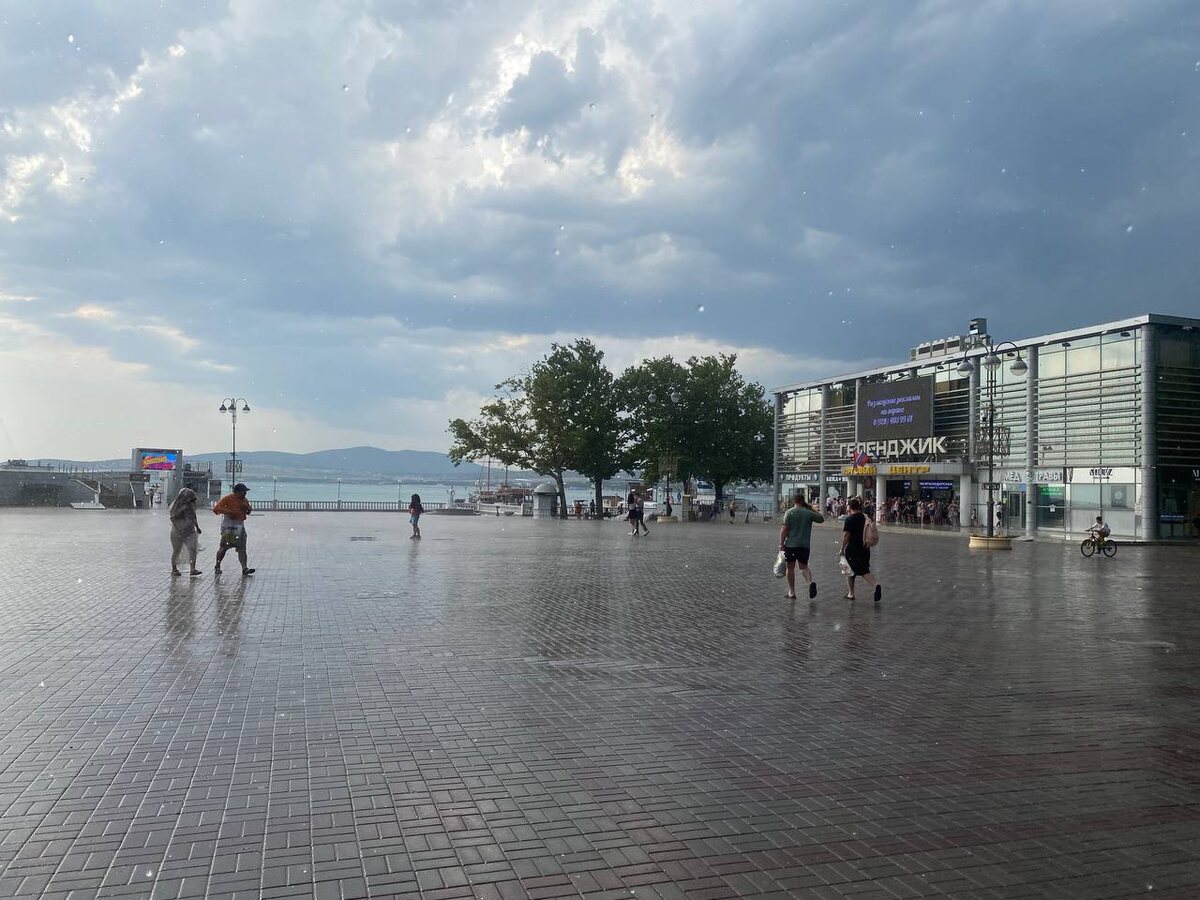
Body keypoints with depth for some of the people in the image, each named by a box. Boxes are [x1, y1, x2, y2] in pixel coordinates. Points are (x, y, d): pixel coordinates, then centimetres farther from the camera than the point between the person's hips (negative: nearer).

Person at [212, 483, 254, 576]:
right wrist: (228, 511, -26)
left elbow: (248, 512, 17)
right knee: (224, 547, 4)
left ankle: (245, 569, -13)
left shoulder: (244, 500, 10)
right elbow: (215, 508, -16)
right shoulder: (228, 498, -9)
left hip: (239, 526, 5)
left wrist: (245, 507, -4)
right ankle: (217, 567, 25)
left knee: (242, 548, -6)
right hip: (228, 526, -5)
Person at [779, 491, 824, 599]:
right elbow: (821, 518, 20)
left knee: (790, 567, 8)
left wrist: (781, 543, -8)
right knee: (804, 566, 12)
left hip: (791, 544, -2)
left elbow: (784, 529, -12)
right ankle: (810, 582, -17)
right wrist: (811, 509, 20)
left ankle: (791, 592, 12)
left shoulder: (789, 512, -6)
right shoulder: (809, 513, 3)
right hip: (805, 545, 2)